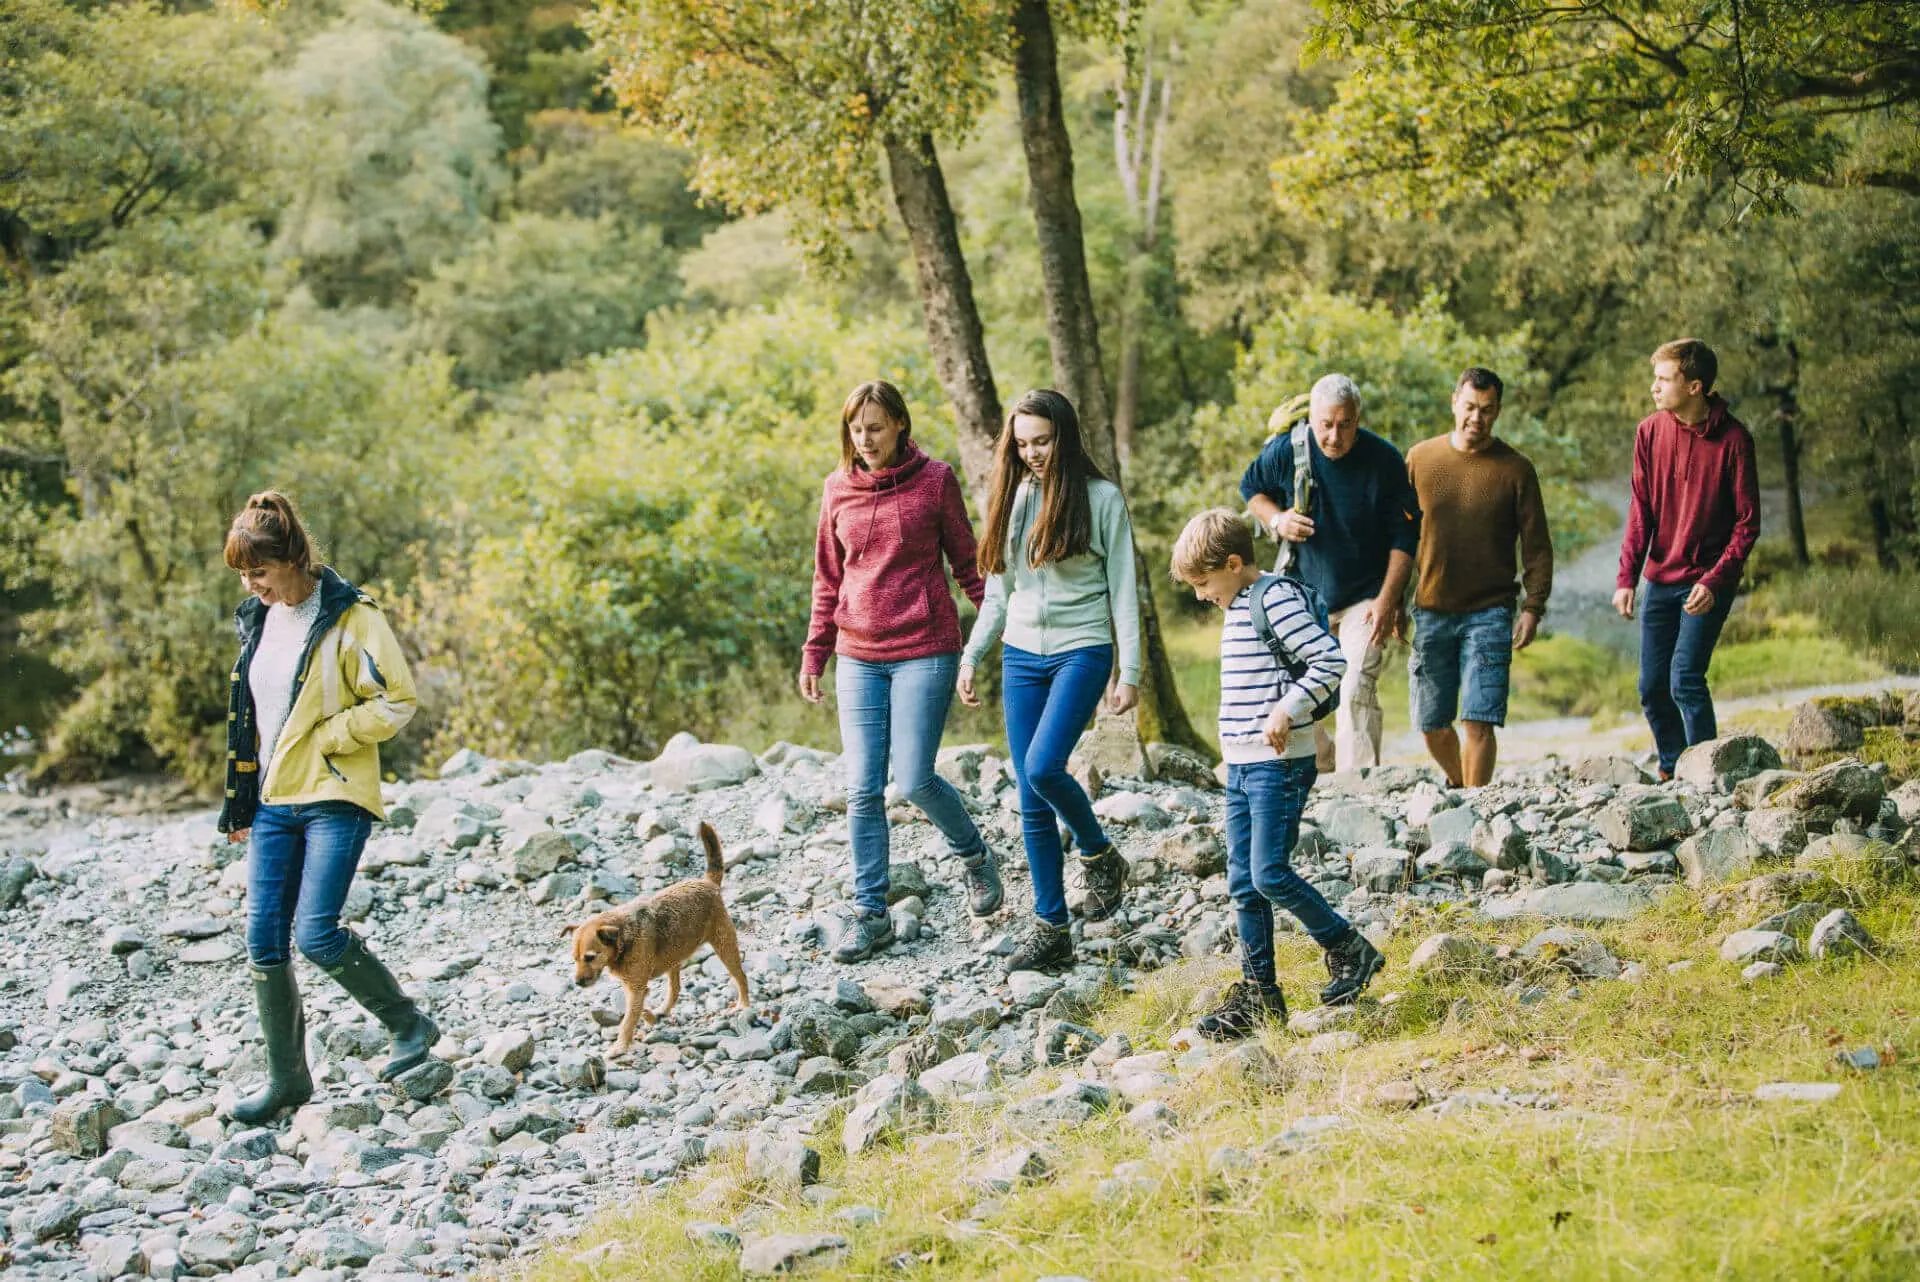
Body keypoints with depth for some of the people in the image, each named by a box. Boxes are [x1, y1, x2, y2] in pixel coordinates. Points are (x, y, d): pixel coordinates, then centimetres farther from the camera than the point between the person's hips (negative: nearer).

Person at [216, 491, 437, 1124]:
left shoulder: (350, 617, -10)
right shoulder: (257, 620, 12)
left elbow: (398, 700, -12)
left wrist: (324, 737, -14)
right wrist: (240, 804, 19)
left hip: (334, 797, -7)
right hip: (272, 802, 7)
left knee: (316, 933, -15)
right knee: (264, 940, 2)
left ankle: (410, 1024, 8)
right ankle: (287, 1078, 13)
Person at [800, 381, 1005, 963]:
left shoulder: (935, 480, -4)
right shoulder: (838, 488, 6)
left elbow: (966, 563, 2)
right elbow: (828, 579, 13)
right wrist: (814, 654, 9)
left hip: (925, 651, -4)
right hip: (859, 657, 4)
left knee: (915, 779, -7)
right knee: (862, 790, 0)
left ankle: (975, 856, 22)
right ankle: (870, 914, 8)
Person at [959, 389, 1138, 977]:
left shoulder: (1101, 497, -4)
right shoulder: (1013, 498, 10)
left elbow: (1123, 589, -4)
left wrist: (1130, 671, -8)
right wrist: (970, 657, 12)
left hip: (1082, 651, -5)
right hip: (1022, 656, 5)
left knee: (1043, 766, -24)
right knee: (1032, 801, 1)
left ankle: (1101, 856, 3)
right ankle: (1050, 930, 6)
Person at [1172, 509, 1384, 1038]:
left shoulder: (1275, 597, -13)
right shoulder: (1239, 606, 16)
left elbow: (1330, 659, -20)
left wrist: (1287, 710, -24)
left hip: (1279, 765, -10)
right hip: (1241, 766, 10)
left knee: (1269, 874, -11)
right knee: (1243, 883, 8)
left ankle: (1350, 950, 6)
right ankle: (1258, 991, 13)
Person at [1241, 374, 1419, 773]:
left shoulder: (1384, 459, -14)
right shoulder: (1285, 451, -11)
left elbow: (1405, 536, -6)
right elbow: (1251, 489, 11)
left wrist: (1387, 601, -13)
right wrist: (1276, 520, -10)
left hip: (1365, 600, -3)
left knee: (1356, 691, -18)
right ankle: (1324, 772, 29)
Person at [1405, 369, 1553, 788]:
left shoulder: (1515, 469, -1)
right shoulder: (1420, 459, 4)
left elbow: (1536, 545, 2)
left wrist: (1533, 607, -8)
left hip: (1489, 614, -2)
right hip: (1431, 610, 2)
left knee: (1478, 721, -11)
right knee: (1432, 726, 8)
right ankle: (1459, 785, 33)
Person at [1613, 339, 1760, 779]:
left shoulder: (1733, 439, -11)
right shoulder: (1650, 431, 1)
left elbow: (1747, 522, -8)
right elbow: (1640, 511, 5)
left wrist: (1714, 582, -19)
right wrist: (1626, 577, -5)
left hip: (1707, 582, -5)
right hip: (1660, 580, 5)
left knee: (1685, 678, -16)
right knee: (1652, 688, 6)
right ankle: (1671, 771, 23)